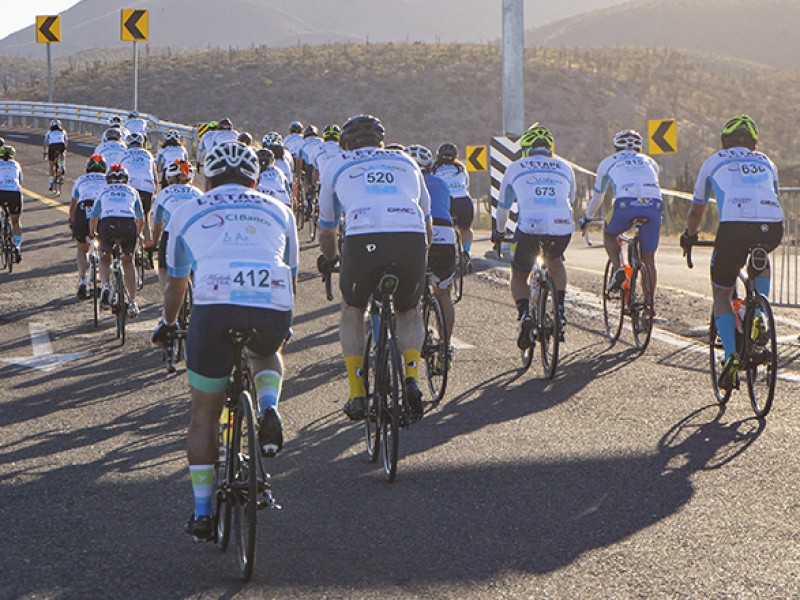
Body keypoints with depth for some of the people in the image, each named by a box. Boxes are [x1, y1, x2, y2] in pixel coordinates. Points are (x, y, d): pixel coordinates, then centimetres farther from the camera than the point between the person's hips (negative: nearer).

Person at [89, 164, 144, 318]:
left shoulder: (104, 192, 29)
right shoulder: (132, 192, 29)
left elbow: (93, 217, 30)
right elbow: (141, 219, 33)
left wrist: (92, 233, 48)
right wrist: (137, 234, 51)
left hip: (107, 224, 0)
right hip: (128, 224, 0)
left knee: (104, 258, 25)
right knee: (128, 262, 19)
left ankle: (105, 285, -4)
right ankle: (133, 303, 11)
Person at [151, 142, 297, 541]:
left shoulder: (188, 213, 27)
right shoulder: (278, 211, 29)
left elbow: (175, 285, 36)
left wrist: (166, 325, 55)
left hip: (215, 306, -1)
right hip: (274, 308, 1)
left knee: (204, 416, 15)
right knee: (268, 354, 37)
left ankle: (202, 512, 15)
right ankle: (268, 408, 6)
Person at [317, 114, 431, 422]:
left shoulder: (337, 165, 28)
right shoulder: (406, 161, 33)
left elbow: (326, 228, 38)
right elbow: (427, 220, 44)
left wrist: (329, 260, 58)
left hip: (363, 238, -1)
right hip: (411, 238, 2)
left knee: (352, 310, 26)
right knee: (408, 311, 28)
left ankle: (357, 394, 17)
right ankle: (411, 379, 6)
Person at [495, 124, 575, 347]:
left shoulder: (515, 168, 19)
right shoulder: (565, 167, 24)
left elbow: (503, 207, 30)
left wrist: (499, 231, 48)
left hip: (529, 228, -2)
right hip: (562, 228, 2)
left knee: (518, 277, 20)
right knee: (555, 263, 35)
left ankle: (524, 314, -9)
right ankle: (560, 310, 15)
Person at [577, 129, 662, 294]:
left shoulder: (608, 162, 28)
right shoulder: (650, 162, 34)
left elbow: (597, 196, 40)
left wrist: (586, 218, 56)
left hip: (626, 205, -2)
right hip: (654, 205, 2)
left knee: (608, 234, 29)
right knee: (648, 261, 14)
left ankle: (617, 269, 5)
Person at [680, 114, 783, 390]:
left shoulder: (714, 162, 25)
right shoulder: (766, 162, 31)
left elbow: (696, 209, 35)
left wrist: (689, 235, 54)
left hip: (734, 227, -2)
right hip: (772, 228, 2)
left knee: (722, 294, 14)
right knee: (760, 263, 38)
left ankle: (731, 356, -4)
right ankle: (759, 318, 19)